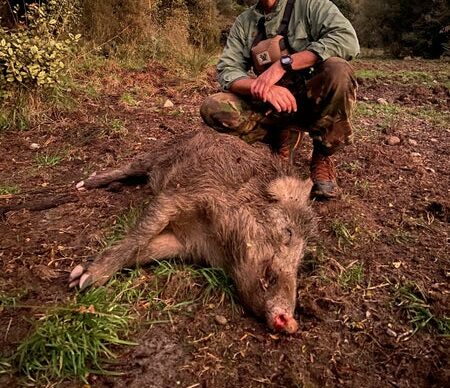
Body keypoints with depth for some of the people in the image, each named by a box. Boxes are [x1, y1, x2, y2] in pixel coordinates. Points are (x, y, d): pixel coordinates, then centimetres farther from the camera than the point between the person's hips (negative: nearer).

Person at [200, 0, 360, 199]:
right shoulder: (243, 22, 7)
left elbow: (348, 39, -21)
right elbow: (227, 71, -6)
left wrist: (284, 63, -28)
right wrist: (262, 88, -28)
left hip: (312, 100, -2)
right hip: (271, 107, 2)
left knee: (338, 69, -33)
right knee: (212, 108, -19)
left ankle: (322, 157, -14)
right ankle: (284, 136, -5)